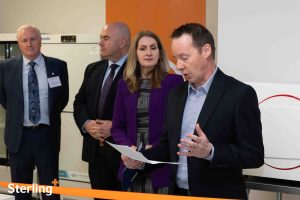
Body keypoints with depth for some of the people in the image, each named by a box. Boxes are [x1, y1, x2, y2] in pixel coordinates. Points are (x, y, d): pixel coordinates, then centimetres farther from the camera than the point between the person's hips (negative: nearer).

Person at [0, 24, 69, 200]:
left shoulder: (58, 66, -3)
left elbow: (63, 97, 9)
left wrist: (50, 115, 8)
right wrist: (16, 114, 9)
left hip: (47, 134, -1)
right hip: (19, 135, 1)